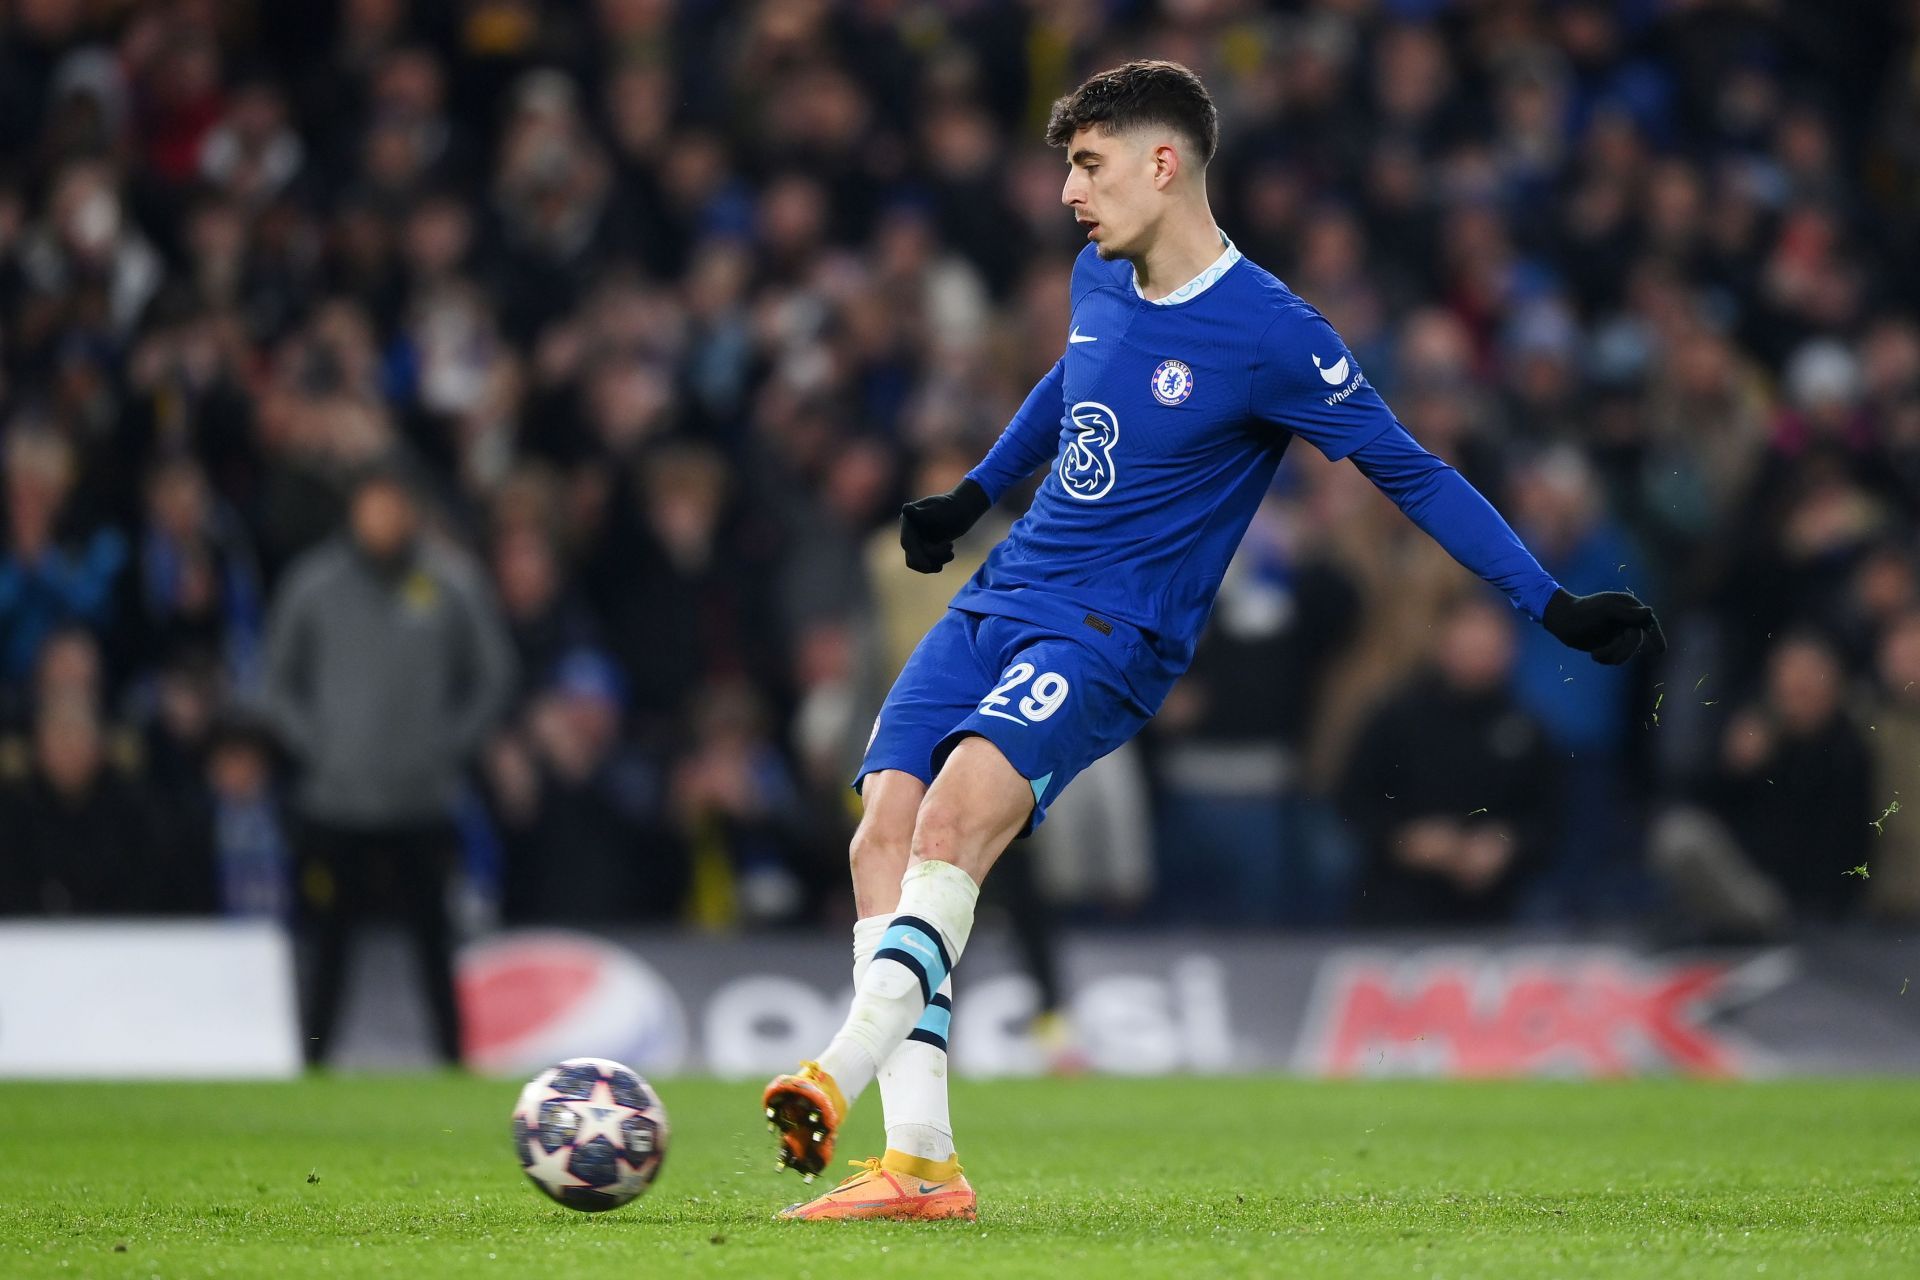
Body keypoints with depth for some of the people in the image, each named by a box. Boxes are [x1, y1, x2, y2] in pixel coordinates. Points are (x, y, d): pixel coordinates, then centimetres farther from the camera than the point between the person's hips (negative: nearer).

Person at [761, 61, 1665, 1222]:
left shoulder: (1269, 334, -12)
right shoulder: (1100, 282, 9)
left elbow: (1411, 471, -6)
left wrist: (1555, 607, -8)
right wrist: (974, 496, 42)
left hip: (1108, 637, -7)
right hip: (997, 602, 7)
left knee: (959, 805, -32)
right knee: (884, 831, -12)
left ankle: (842, 1076, -41)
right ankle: (920, 1168, -13)